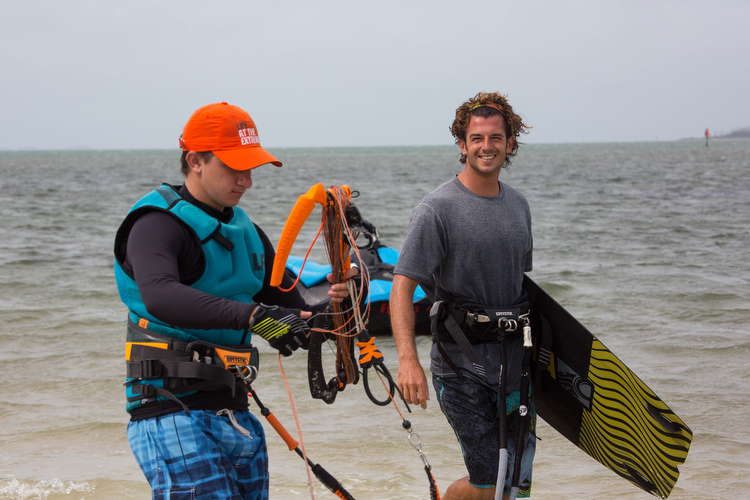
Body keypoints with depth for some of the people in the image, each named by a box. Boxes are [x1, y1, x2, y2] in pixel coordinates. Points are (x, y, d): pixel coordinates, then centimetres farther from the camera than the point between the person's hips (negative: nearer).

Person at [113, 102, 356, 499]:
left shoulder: (247, 233, 17)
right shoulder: (158, 224, -9)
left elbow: (290, 314, 20)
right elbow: (160, 297, -30)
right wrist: (252, 315, -37)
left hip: (236, 417, 8)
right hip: (173, 414, -8)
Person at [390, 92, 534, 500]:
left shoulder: (517, 204, 11)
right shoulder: (438, 209, -11)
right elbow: (402, 286, -16)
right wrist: (407, 360, -28)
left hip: (514, 359, 6)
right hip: (460, 363, -6)